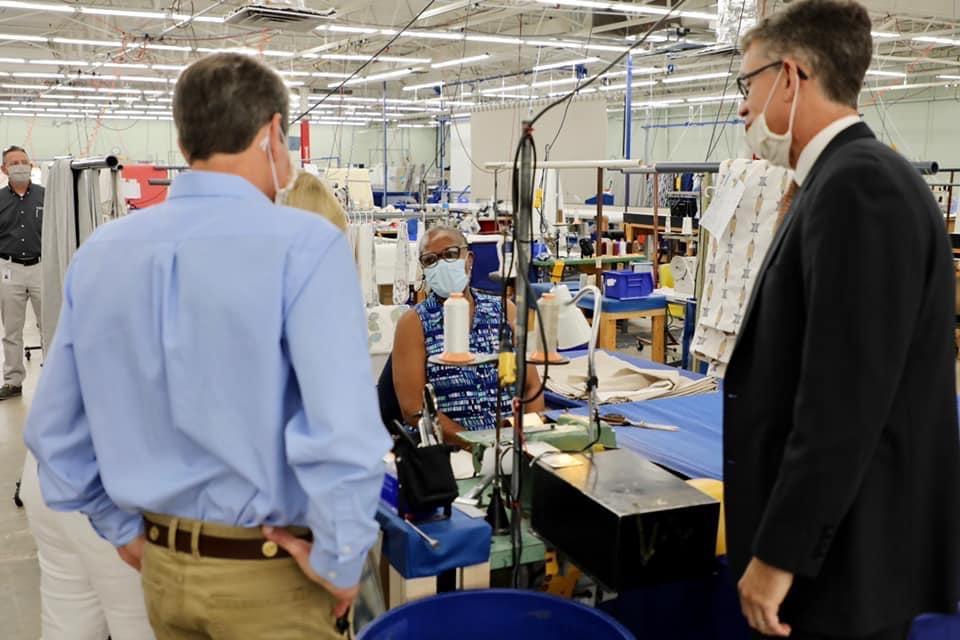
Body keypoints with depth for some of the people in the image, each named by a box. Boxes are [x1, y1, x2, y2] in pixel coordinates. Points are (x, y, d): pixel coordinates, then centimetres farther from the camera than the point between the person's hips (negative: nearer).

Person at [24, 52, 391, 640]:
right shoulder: (304, 243, -19)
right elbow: (344, 432, -28)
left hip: (163, 565, 5)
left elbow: (53, 429, 6)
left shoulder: (100, 251, -1)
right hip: (270, 570, -5)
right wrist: (341, 559, -14)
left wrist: (124, 528, 15)